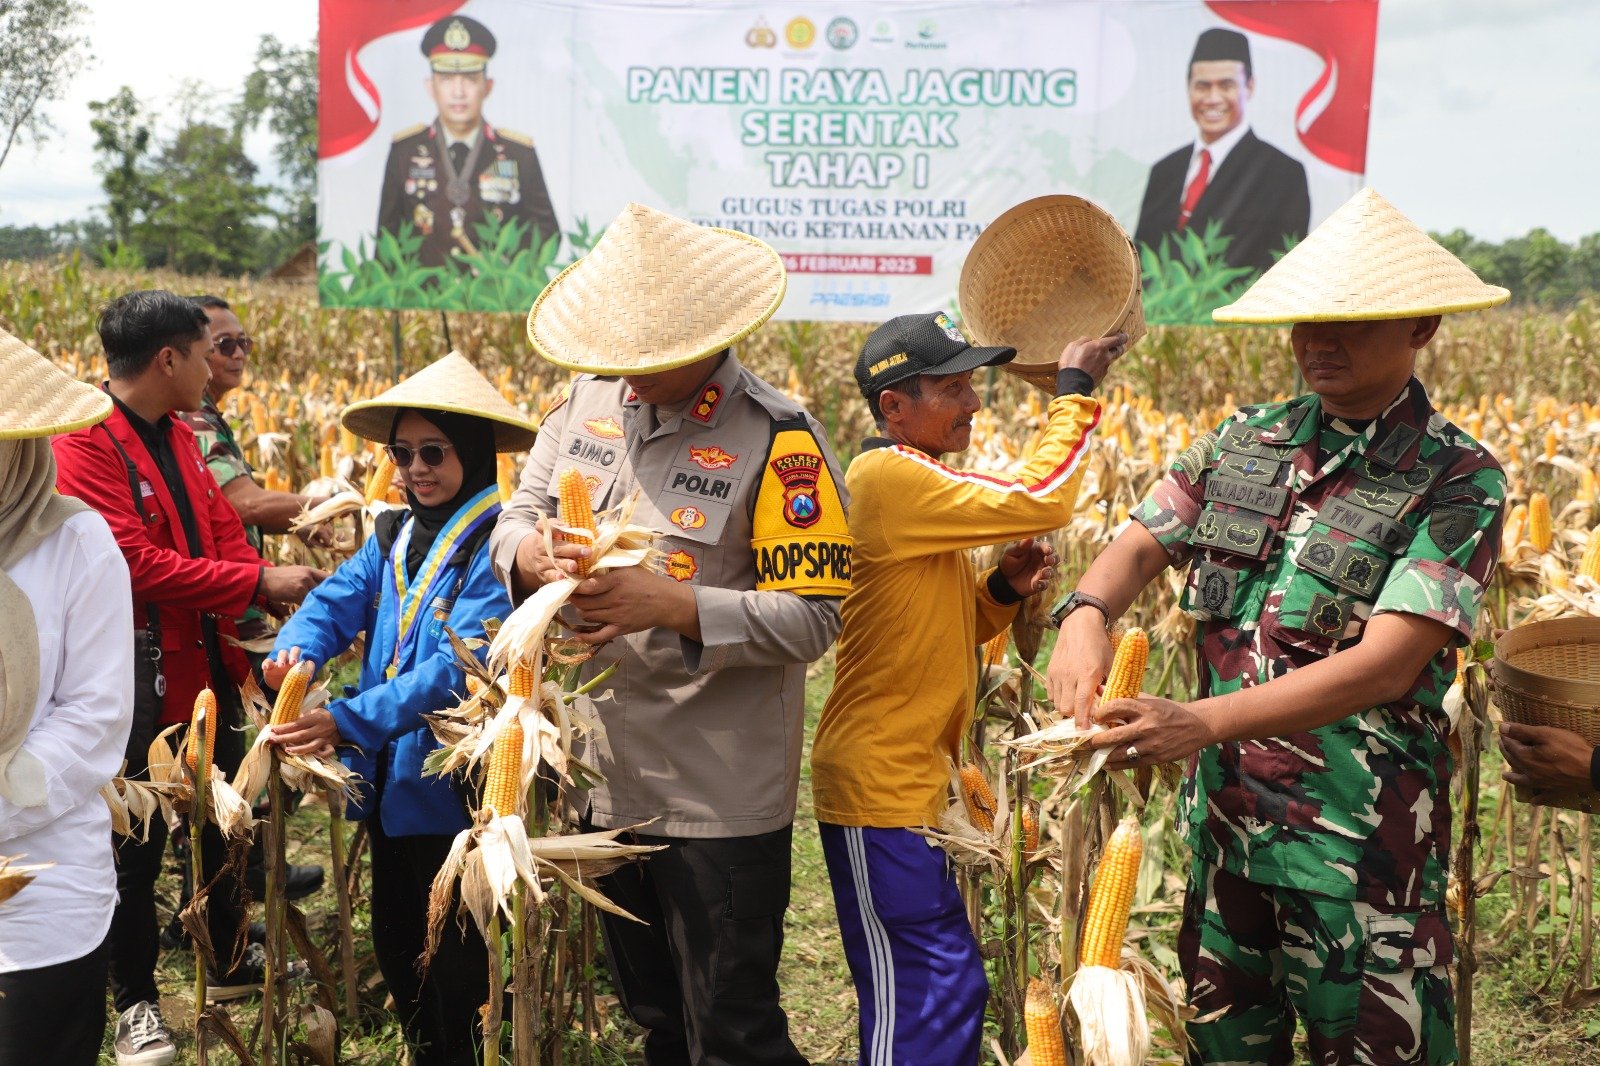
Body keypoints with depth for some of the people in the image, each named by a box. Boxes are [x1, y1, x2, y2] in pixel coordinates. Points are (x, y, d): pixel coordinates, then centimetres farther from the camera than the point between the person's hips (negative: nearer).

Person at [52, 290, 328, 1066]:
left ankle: (229, 965, 36)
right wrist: (257, 582, -22)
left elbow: (223, 532, 13)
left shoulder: (177, 437, 11)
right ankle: (134, 1001, 21)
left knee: (221, 821, 19)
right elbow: (135, 561, -25)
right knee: (136, 842, 5)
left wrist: (283, 595, -4)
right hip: (137, 681, -8)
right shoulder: (85, 444, -18)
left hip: (206, 669, 9)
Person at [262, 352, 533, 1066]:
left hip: (453, 786, -8)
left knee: (455, 958, 8)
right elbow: (338, 600, -3)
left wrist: (349, 721, -33)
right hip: (387, 781, 8)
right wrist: (296, 649, -26)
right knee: (394, 944, 22)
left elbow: (459, 666, -26)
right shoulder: (393, 535, 8)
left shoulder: (495, 544, -17)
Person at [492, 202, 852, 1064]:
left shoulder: (778, 439, -16)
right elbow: (522, 508, 8)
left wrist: (670, 605, -31)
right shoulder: (592, 397, 3)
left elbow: (812, 616, -20)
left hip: (720, 800, -6)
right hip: (609, 781, 7)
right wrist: (531, 555, -16)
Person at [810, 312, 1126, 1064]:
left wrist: (1004, 587, -1)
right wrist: (1074, 388, -11)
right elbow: (1040, 501, -23)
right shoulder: (889, 477, -17)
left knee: (919, 994, 17)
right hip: (880, 787, -10)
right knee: (937, 992, -4)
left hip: (910, 783, 10)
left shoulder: (915, 482, 14)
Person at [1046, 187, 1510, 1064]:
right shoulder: (1245, 442, 6)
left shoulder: (1457, 481, -11)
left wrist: (1199, 722, -31)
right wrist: (1086, 612, -24)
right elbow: (1140, 543, 2)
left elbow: (1388, 663, -20)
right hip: (1223, 818, 5)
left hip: (1357, 839, -4)